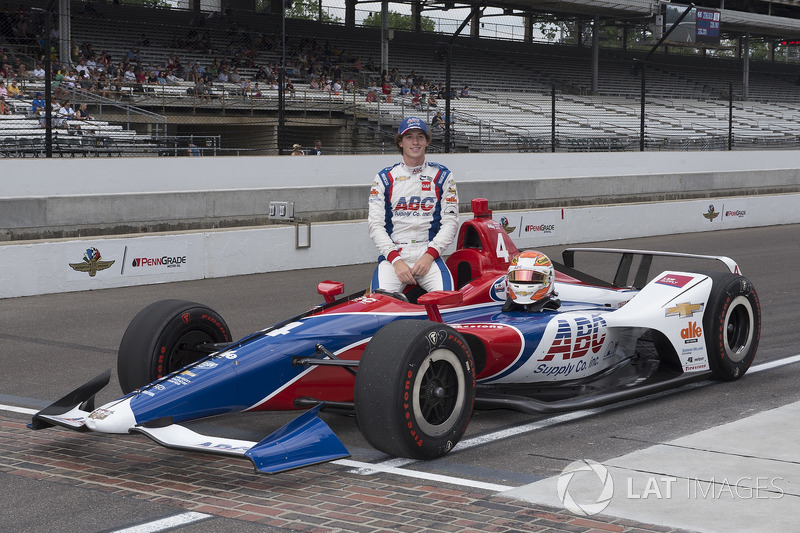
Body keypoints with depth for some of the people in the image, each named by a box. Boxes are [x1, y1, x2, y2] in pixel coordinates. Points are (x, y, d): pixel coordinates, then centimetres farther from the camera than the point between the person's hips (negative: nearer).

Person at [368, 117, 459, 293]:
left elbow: (450, 222, 5)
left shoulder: (442, 176, 10)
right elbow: (376, 226, 1)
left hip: (429, 255, 0)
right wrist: (396, 260, -13)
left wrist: (429, 256, -11)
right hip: (392, 255, 0)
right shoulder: (384, 178, 8)